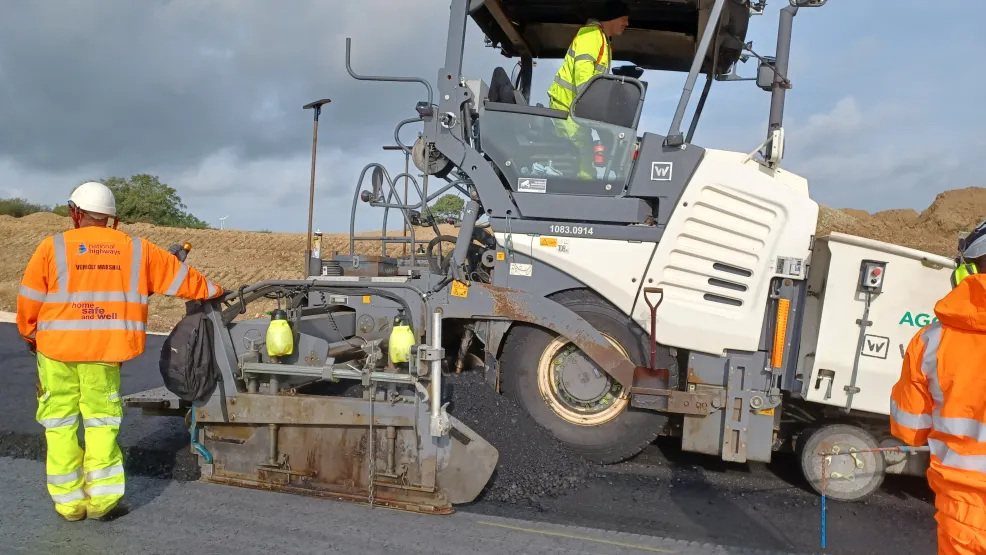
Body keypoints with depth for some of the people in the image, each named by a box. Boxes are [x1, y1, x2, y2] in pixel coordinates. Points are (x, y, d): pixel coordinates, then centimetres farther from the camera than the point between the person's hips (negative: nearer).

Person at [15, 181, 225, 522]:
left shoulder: (52, 248, -2)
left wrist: (30, 336, 20)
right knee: (101, 422, 11)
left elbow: (29, 302, 2)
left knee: (61, 425, 11)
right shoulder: (136, 249, 2)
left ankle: (69, 501, 16)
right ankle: (102, 499, 11)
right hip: (105, 352, 1)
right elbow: (180, 278, 11)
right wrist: (213, 291, 27)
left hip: (57, 351, 0)